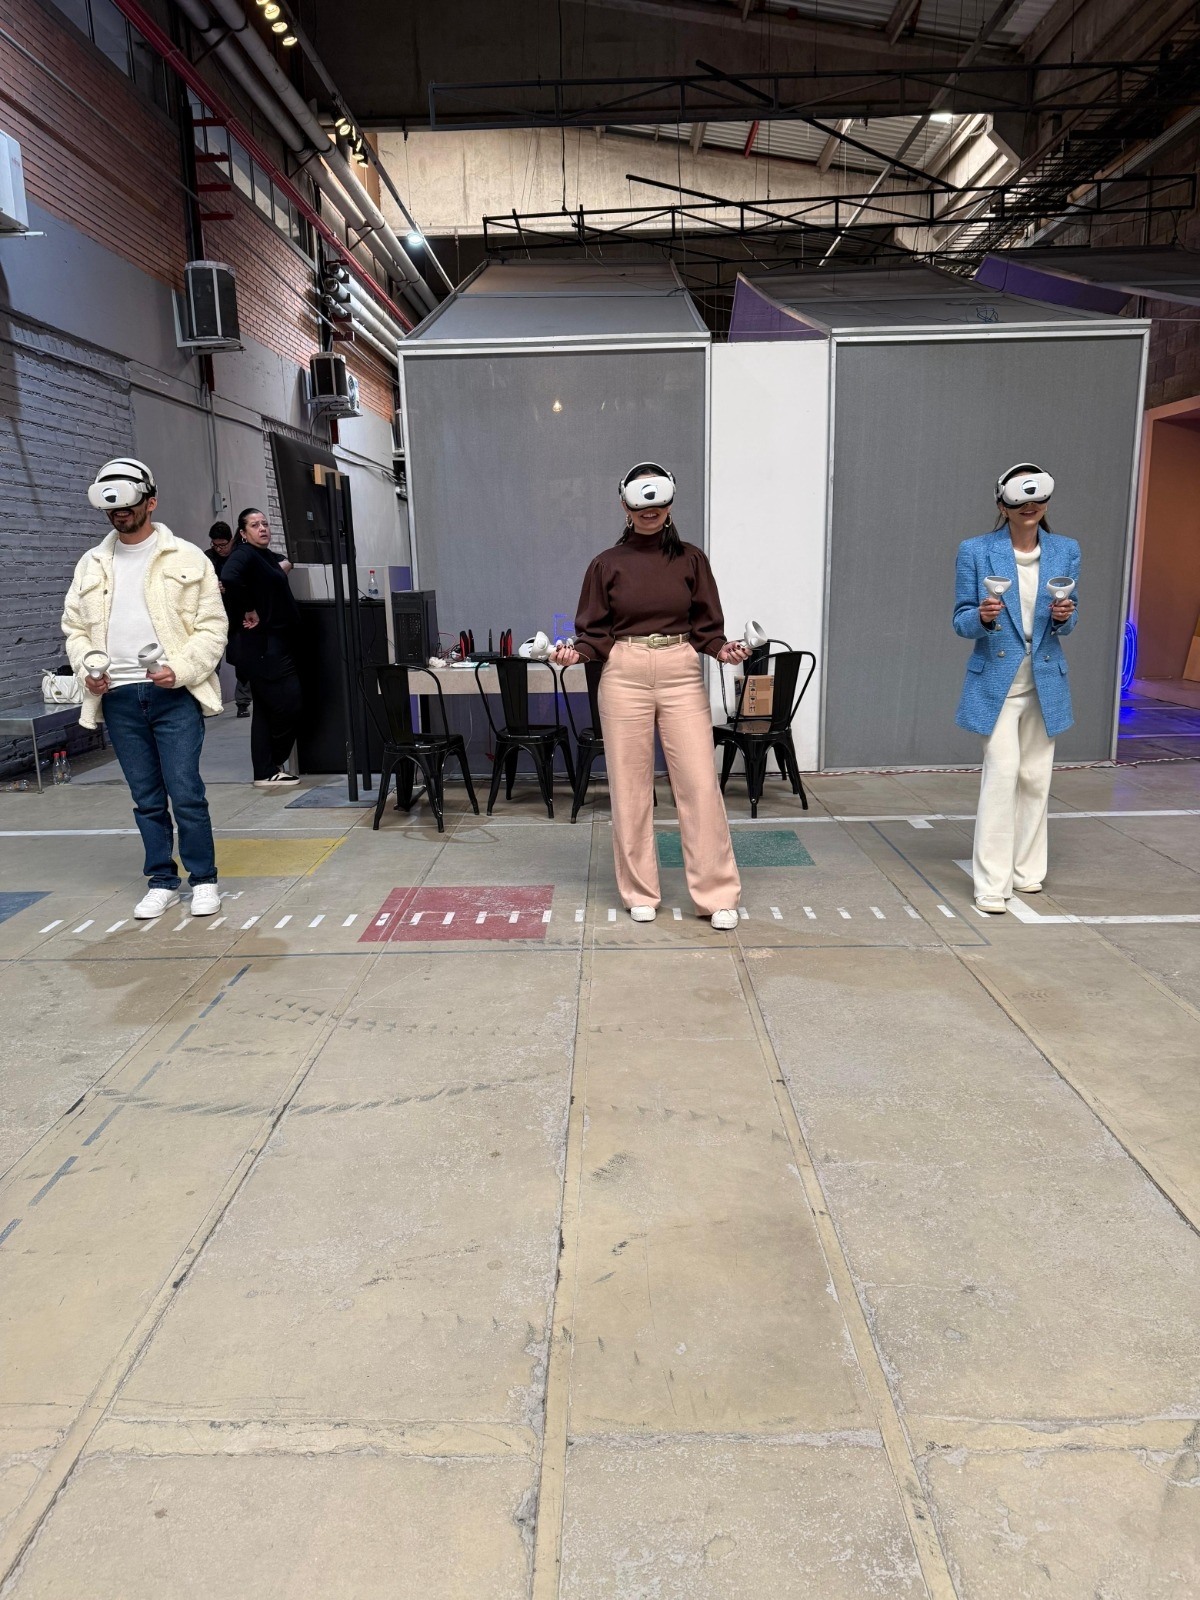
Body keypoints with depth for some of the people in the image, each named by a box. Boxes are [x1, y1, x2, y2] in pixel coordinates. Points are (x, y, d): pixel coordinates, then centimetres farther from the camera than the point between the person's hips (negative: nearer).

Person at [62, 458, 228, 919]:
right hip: (118, 697, 4)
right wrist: (87, 668, -2)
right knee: (146, 798, 10)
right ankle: (161, 881, 21)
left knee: (186, 792, -5)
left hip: (174, 694, -4)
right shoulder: (91, 564, 13)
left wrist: (181, 669, -15)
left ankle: (203, 880, 10)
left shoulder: (186, 558, 1)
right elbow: (75, 627, 17)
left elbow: (212, 625, -2)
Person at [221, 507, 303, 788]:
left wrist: (283, 569, 7)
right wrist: (249, 612, -21)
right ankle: (271, 767, 8)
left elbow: (274, 595, 27)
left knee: (266, 710, 11)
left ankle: (266, 771, 16)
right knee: (289, 704, -9)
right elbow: (230, 578, -30)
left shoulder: (270, 557, 17)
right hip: (260, 646, -9)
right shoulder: (244, 555, -11)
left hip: (276, 644, 9)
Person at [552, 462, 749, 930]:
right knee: (630, 786, 3)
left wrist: (722, 649, -13)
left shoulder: (691, 559, 7)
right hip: (624, 676, 0)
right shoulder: (607, 564, 6)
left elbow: (706, 625, 7)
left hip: (681, 674, 0)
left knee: (700, 783, -3)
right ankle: (640, 893, 17)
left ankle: (717, 894, 6)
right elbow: (595, 631, 5)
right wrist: (577, 653, -14)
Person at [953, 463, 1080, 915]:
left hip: (1046, 680, 4)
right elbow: (961, 621, -2)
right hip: (996, 679, -4)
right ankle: (992, 883, -4)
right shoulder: (975, 551, -4)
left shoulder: (1066, 551, 5)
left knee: (1036, 776, 10)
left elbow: (1066, 624, 10)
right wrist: (982, 617, -24)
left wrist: (1064, 617, -13)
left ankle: (1027, 870, 25)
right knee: (1001, 772, -11)